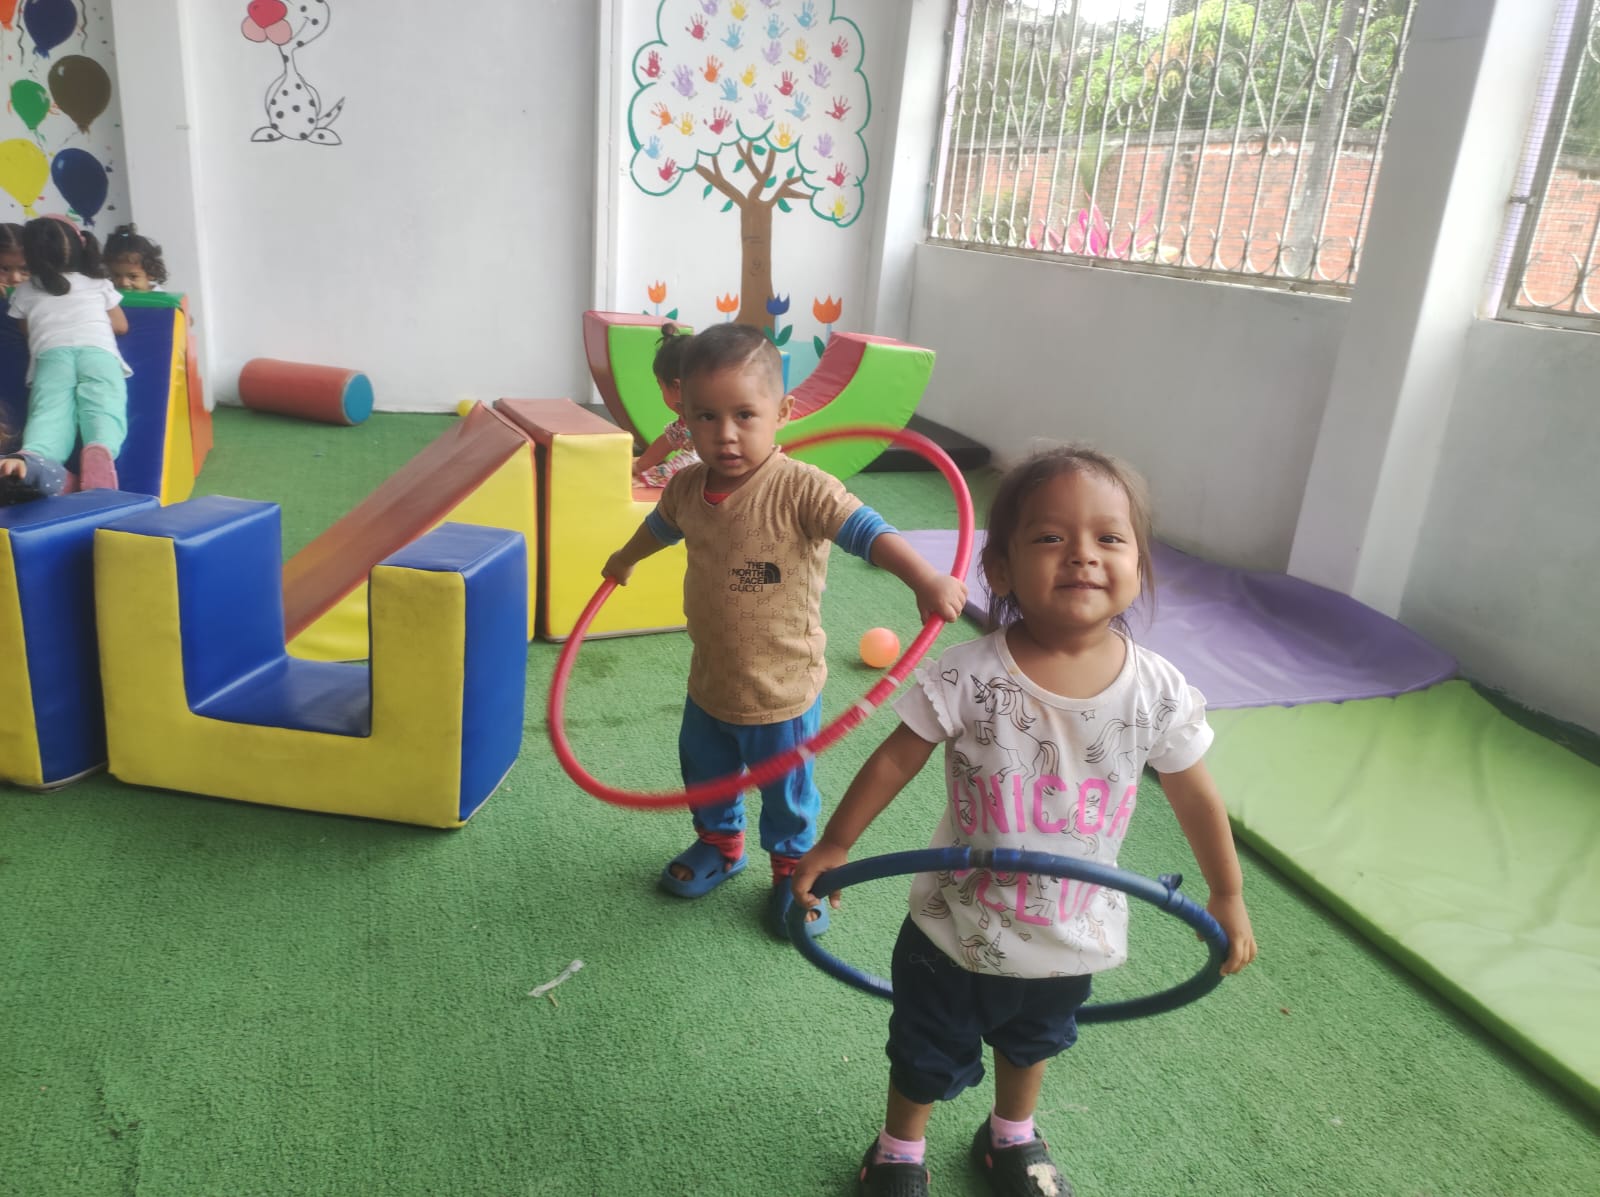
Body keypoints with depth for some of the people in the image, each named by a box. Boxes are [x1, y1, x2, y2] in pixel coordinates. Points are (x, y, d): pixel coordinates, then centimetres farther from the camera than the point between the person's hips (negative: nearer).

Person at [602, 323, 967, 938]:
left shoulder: (801, 489, -26)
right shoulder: (687, 487, -6)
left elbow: (865, 530, -36)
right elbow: (662, 524, 16)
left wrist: (926, 579, -53)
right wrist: (625, 559, 36)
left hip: (781, 692, -5)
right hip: (708, 683, 6)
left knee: (786, 794, 16)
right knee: (702, 773, 27)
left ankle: (794, 868, 44)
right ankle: (720, 843, 56)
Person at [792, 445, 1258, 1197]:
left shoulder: (1158, 692, -18)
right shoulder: (968, 678, -27)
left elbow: (1196, 800, -2)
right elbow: (894, 762, -14)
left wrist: (1227, 896, 8)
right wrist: (833, 846, -5)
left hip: (1071, 940, 3)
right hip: (954, 936, -2)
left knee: (1031, 1045, 32)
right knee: (926, 1059, 21)